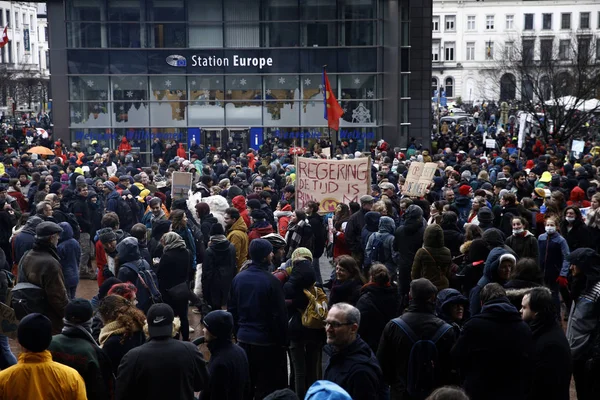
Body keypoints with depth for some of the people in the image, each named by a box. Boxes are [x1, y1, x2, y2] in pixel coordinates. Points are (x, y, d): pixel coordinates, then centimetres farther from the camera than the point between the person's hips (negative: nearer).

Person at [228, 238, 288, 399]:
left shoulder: (238, 278, 1)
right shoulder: (271, 281, -17)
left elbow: (232, 309, 9)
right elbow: (279, 315, -14)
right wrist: (283, 340, -4)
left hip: (244, 338, 6)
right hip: (266, 342, -6)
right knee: (267, 387, 5)